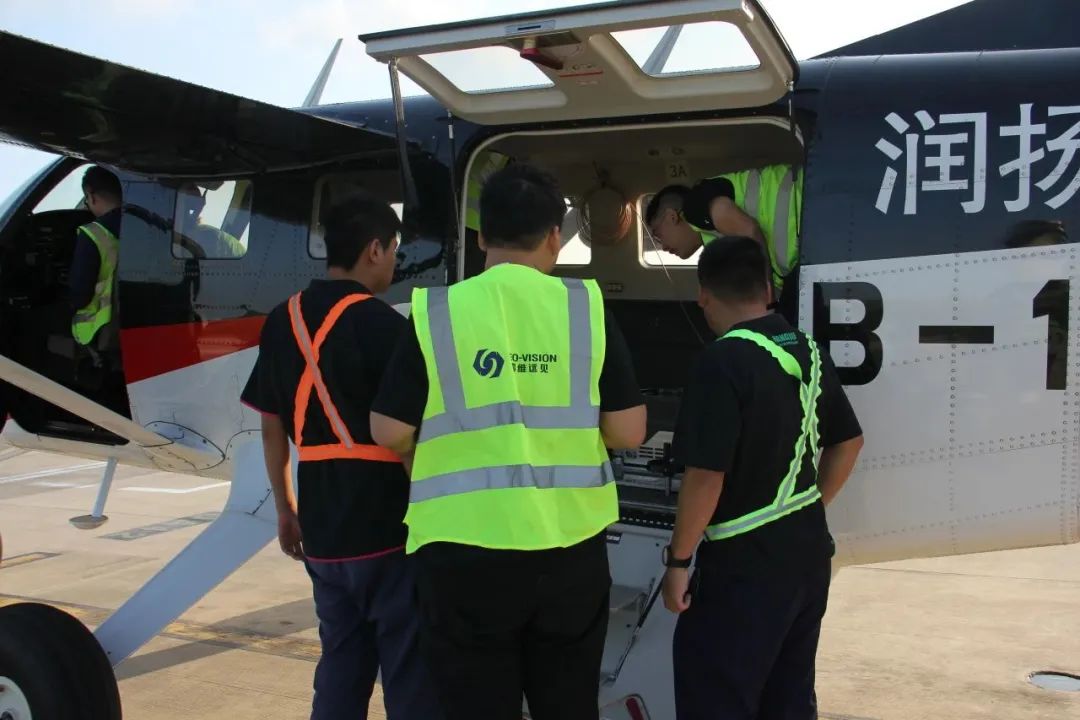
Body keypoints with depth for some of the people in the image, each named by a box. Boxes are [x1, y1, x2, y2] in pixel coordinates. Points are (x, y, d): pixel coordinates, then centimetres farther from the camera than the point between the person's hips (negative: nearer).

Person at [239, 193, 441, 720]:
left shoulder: (282, 322, 8)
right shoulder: (378, 322, -12)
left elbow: (273, 428, 13)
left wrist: (284, 508, 22)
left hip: (321, 528, 7)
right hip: (387, 525, -7)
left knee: (340, 666, 18)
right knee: (410, 674, 3)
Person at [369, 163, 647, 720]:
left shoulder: (435, 312, -5)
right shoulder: (587, 306, -2)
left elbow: (391, 433, -4)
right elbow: (628, 431, -2)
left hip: (465, 548, -1)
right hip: (570, 544, 2)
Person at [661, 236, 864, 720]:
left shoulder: (724, 361, -19)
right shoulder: (808, 351, 6)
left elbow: (706, 476, -23)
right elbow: (848, 442, 17)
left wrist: (678, 560, -13)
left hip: (745, 563, -8)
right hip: (808, 551, 8)